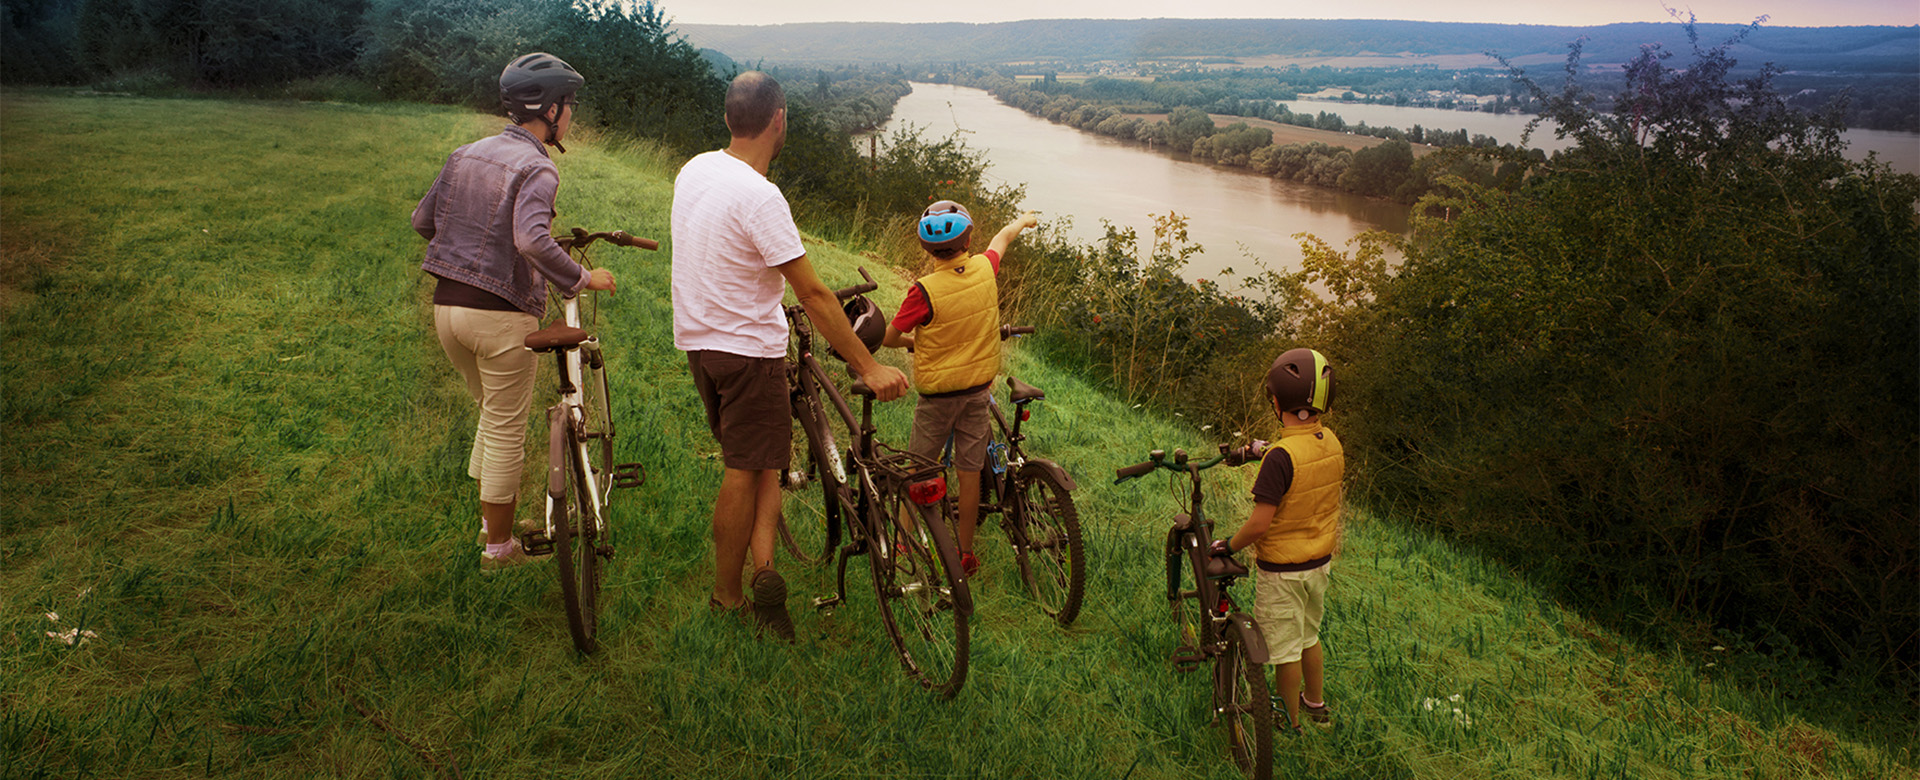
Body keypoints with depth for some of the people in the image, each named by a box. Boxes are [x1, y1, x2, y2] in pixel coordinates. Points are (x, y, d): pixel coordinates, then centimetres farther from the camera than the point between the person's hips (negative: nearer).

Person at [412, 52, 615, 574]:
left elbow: (422, 220, 14)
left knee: (492, 412, 25)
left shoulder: (464, 154, 9)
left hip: (446, 304, 7)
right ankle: (499, 548, 17)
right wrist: (582, 279, -19)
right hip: (501, 314, -7)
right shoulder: (536, 169, -14)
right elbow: (532, 239, -31)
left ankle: (492, 517, 34)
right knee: (506, 429, 6)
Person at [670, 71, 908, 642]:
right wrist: (869, 367, -20)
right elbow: (814, 295, -24)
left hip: (697, 337, 8)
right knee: (747, 472, 4)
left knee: (763, 458, 18)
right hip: (748, 347, -8)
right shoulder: (759, 197, -24)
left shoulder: (695, 170, 2)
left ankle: (762, 566, 8)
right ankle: (726, 598, 12)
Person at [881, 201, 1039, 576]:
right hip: (979, 389, 4)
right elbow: (1003, 236, 16)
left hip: (938, 393, -4)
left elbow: (889, 337, -10)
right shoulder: (985, 268, -8)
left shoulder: (926, 291, -21)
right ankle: (966, 553, 18)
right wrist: (1024, 220, 37)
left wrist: (912, 340, 13)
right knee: (969, 472, 9)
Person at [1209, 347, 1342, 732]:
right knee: (1308, 634, 26)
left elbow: (1260, 523, -28)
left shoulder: (1281, 457, -29)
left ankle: (1289, 721, 26)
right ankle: (1316, 702, 43)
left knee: (1285, 648, 10)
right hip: (1320, 560, 8)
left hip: (1282, 569, -8)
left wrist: (1228, 546, -9)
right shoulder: (1332, 443, -5)